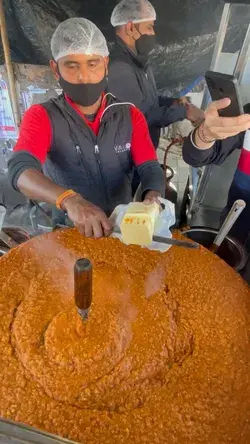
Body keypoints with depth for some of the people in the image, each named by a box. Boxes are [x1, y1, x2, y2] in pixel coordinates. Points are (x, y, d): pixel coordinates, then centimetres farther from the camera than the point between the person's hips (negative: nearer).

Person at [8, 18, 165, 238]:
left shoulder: (131, 116, 3)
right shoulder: (41, 117, -5)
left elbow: (150, 168, -5)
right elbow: (21, 169, -22)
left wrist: (152, 199, -29)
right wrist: (69, 200, -42)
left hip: (124, 226, 2)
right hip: (70, 231, -1)